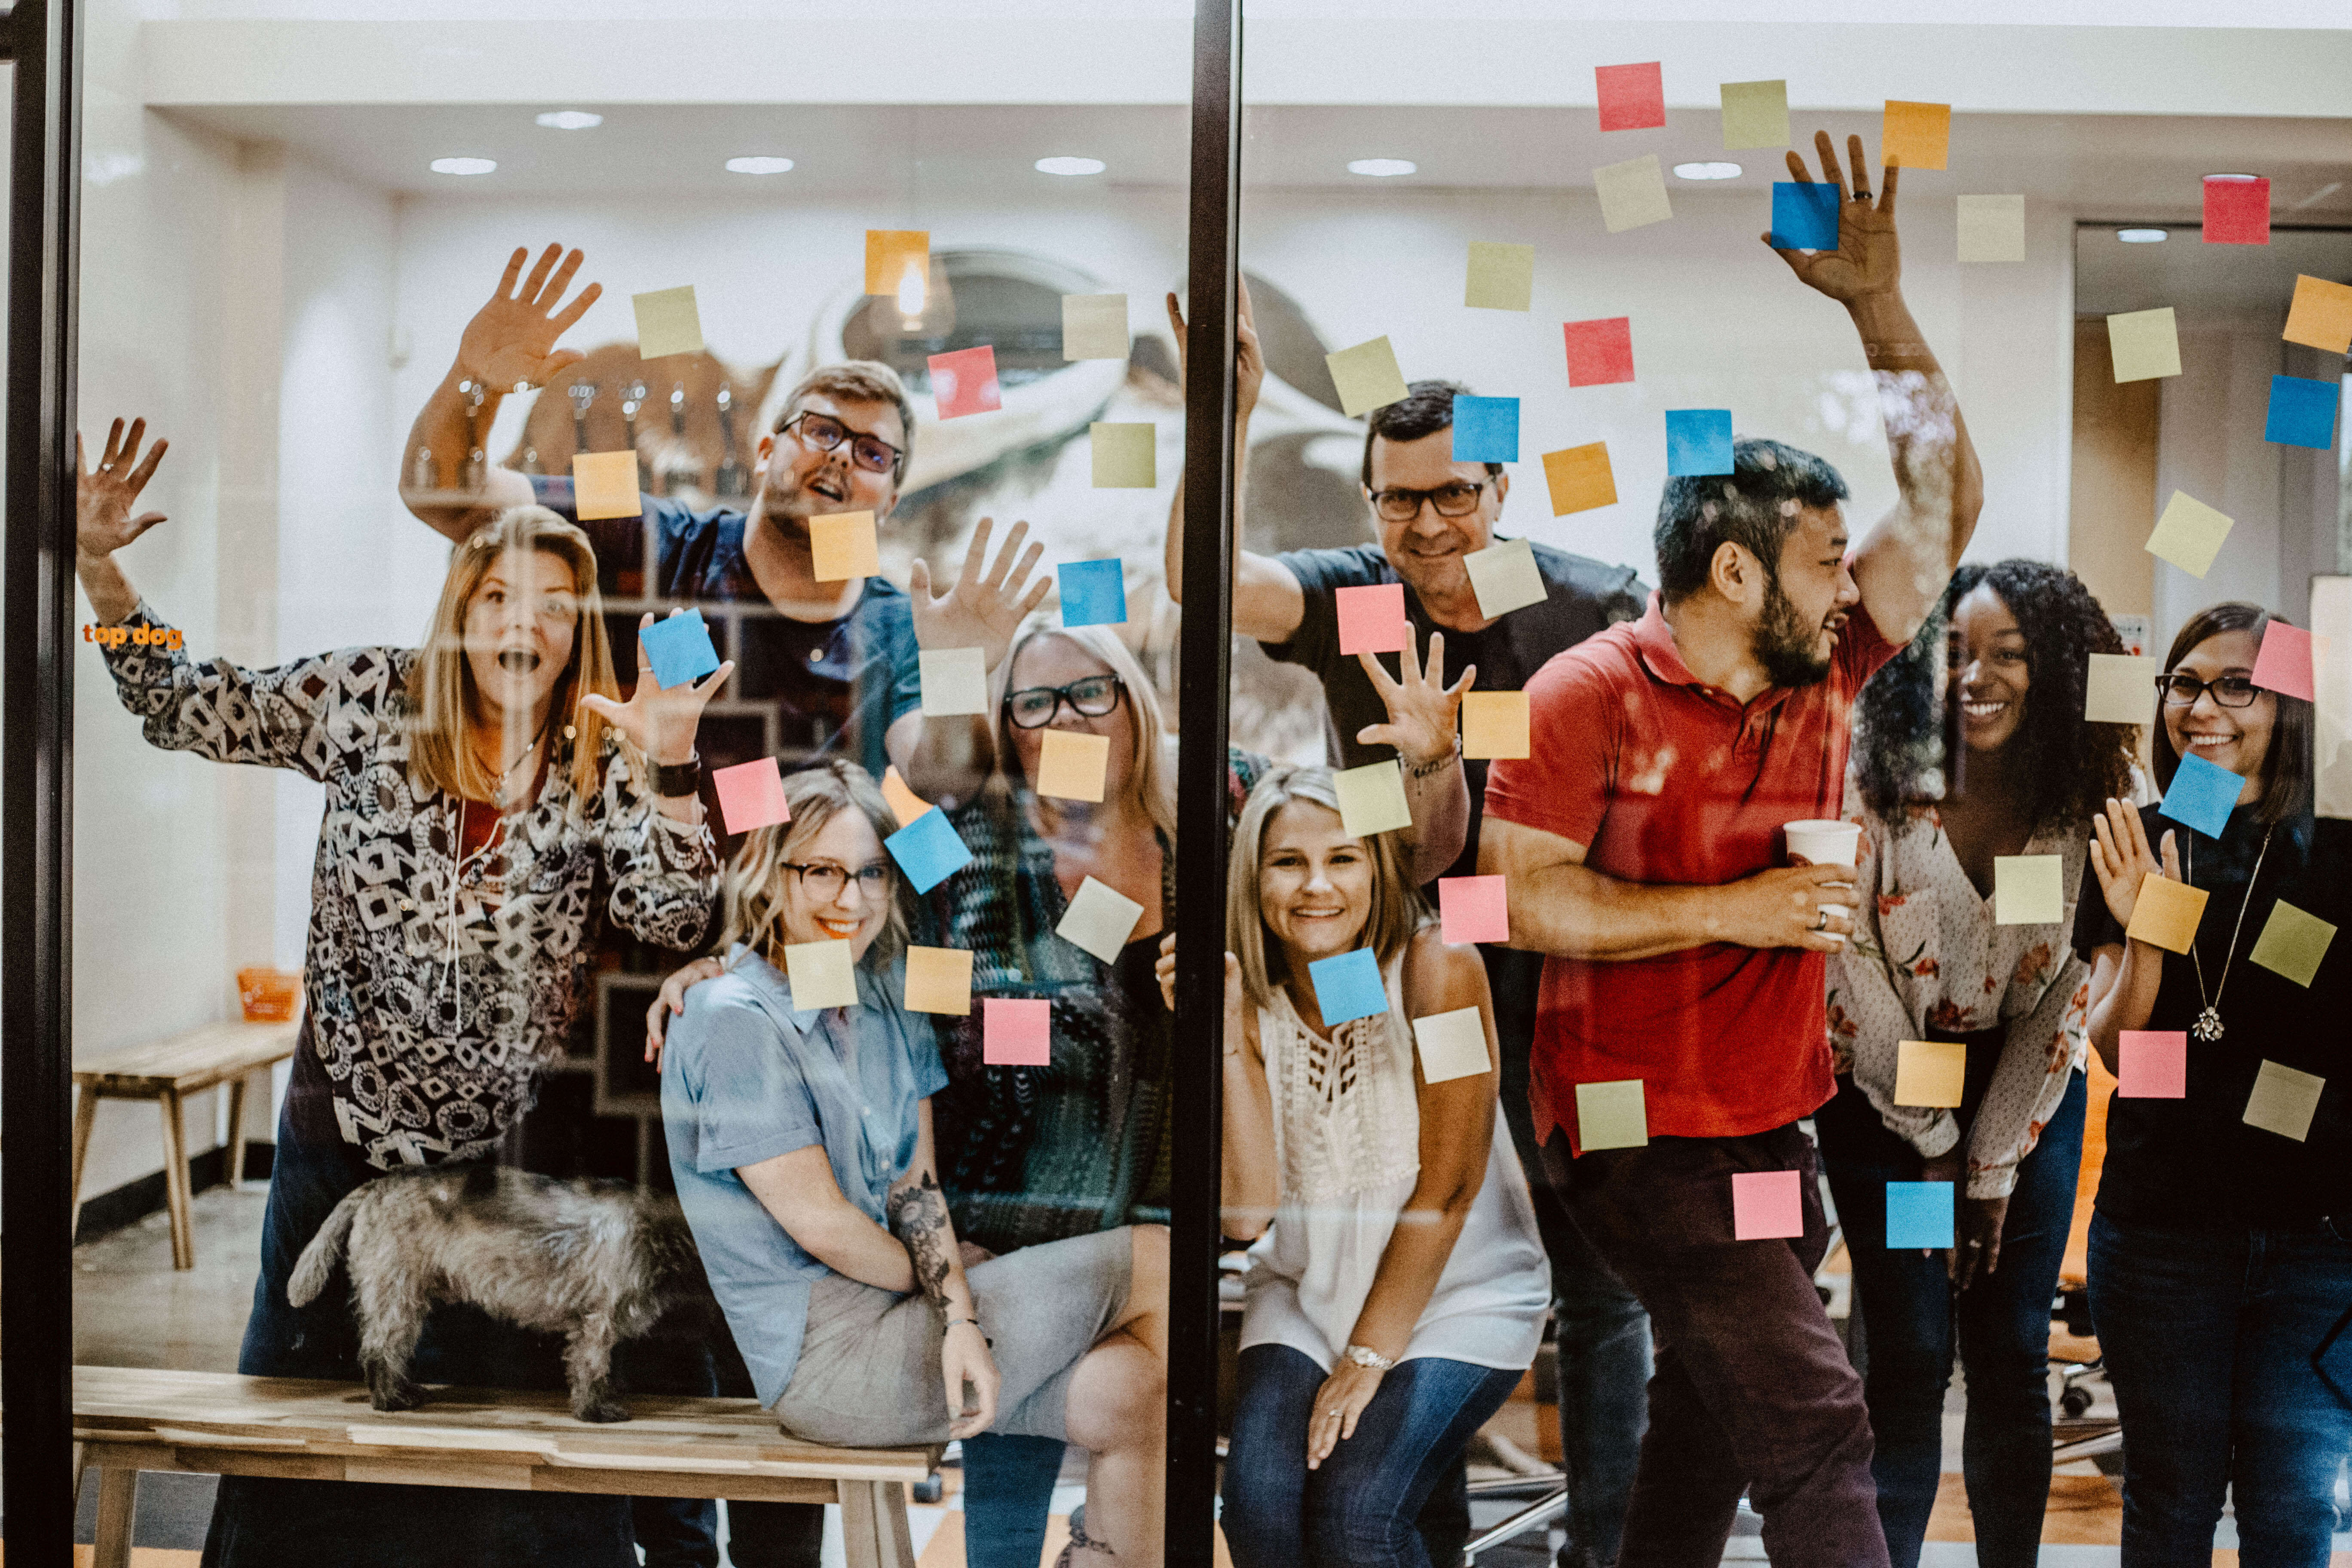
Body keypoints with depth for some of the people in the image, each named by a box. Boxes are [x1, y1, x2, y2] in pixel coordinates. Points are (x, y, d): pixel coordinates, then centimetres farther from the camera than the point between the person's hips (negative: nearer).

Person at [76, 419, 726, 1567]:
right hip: (346, 1125, 0)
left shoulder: (601, 763, -3)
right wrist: (97, 565, -8)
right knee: (308, 1387, 12)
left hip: (513, 1140, 0)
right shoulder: (372, 699, -3)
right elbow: (180, 707, 2)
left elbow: (675, 917, -13)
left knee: (508, 1400, 9)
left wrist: (666, 770, -26)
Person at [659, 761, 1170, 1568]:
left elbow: (916, 1189, 5)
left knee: (1128, 1388, -9)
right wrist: (945, 1292, 0)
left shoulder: (888, 1001, 10)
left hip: (899, 1318, 7)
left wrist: (959, 1318, -12)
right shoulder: (734, 1022, -14)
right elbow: (820, 1223, -15)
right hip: (822, 1357, -7)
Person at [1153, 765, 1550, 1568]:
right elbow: (1248, 1211, -14)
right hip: (1308, 1296, 3)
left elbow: (1448, 1186, -14)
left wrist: (1370, 1356, -13)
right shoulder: (1252, 1003, -4)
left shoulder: (1438, 971, -14)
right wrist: (1224, 1034, -22)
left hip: (1460, 1293, -3)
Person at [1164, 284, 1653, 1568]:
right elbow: (1205, 582, -25)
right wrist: (1227, 420, -38)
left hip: (1561, 985, 0)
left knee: (1602, 1285, 9)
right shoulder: (1350, 600, -8)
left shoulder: (1593, 608, -7)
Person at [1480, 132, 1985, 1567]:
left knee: (1713, 1426, 17)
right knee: (1813, 1423, -13)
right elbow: (1518, 894, -17)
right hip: (1644, 1131, -8)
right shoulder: (1591, 693, -11)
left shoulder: (1819, 673, 7)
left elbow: (1945, 507, 9)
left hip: (1771, 1127, 8)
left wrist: (1880, 308, 1)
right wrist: (1729, 912, -18)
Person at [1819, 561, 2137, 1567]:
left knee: (2014, 1359, 3)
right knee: (1909, 1358, -5)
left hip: (2027, 1094, 2)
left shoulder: (2088, 812, -8)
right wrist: (1936, 1142, -7)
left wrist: (1992, 1168, -5)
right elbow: (1851, 965, -10)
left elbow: (2062, 996, -4)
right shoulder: (1879, 782, -14)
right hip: (1884, 1094, -2)